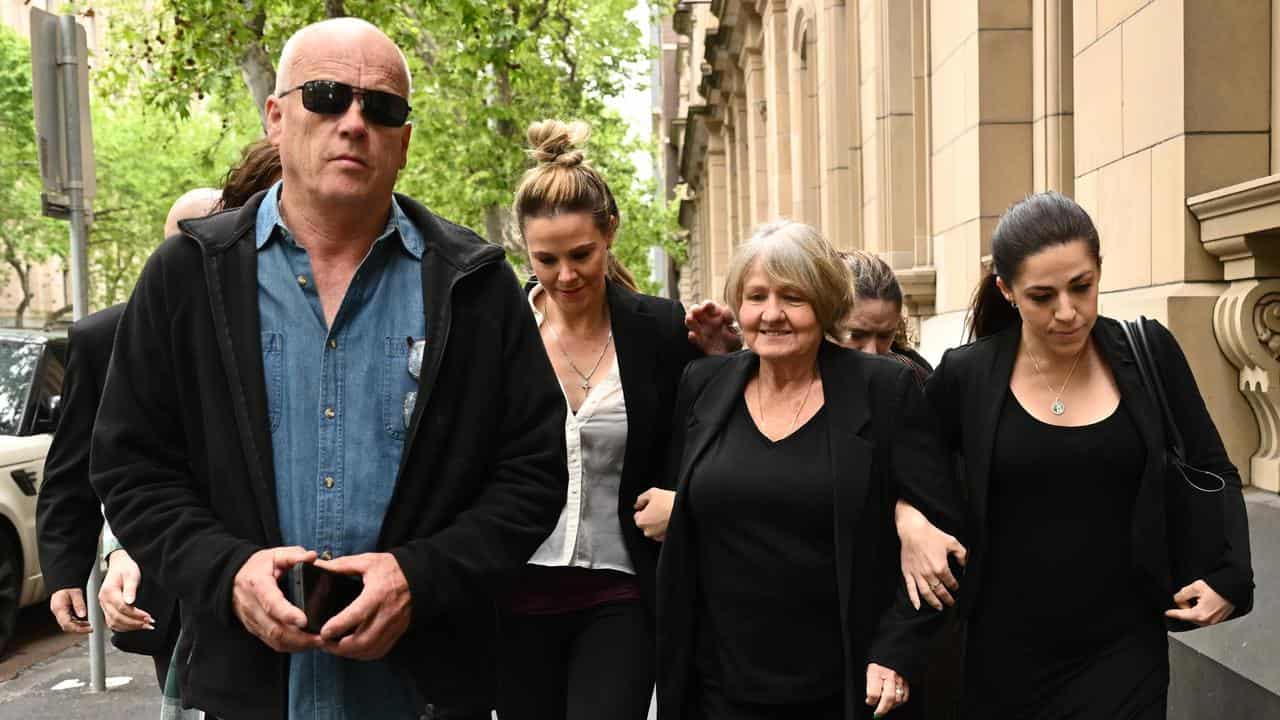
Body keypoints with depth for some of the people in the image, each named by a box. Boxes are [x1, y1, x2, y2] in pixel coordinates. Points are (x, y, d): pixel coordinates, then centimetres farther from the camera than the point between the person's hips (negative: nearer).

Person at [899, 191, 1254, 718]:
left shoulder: (1150, 354, -4)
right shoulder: (968, 374, -6)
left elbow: (1212, 474, 6)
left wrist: (1231, 574, -6)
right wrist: (910, 522, -9)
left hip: (1123, 649, 0)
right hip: (1005, 652, 1)